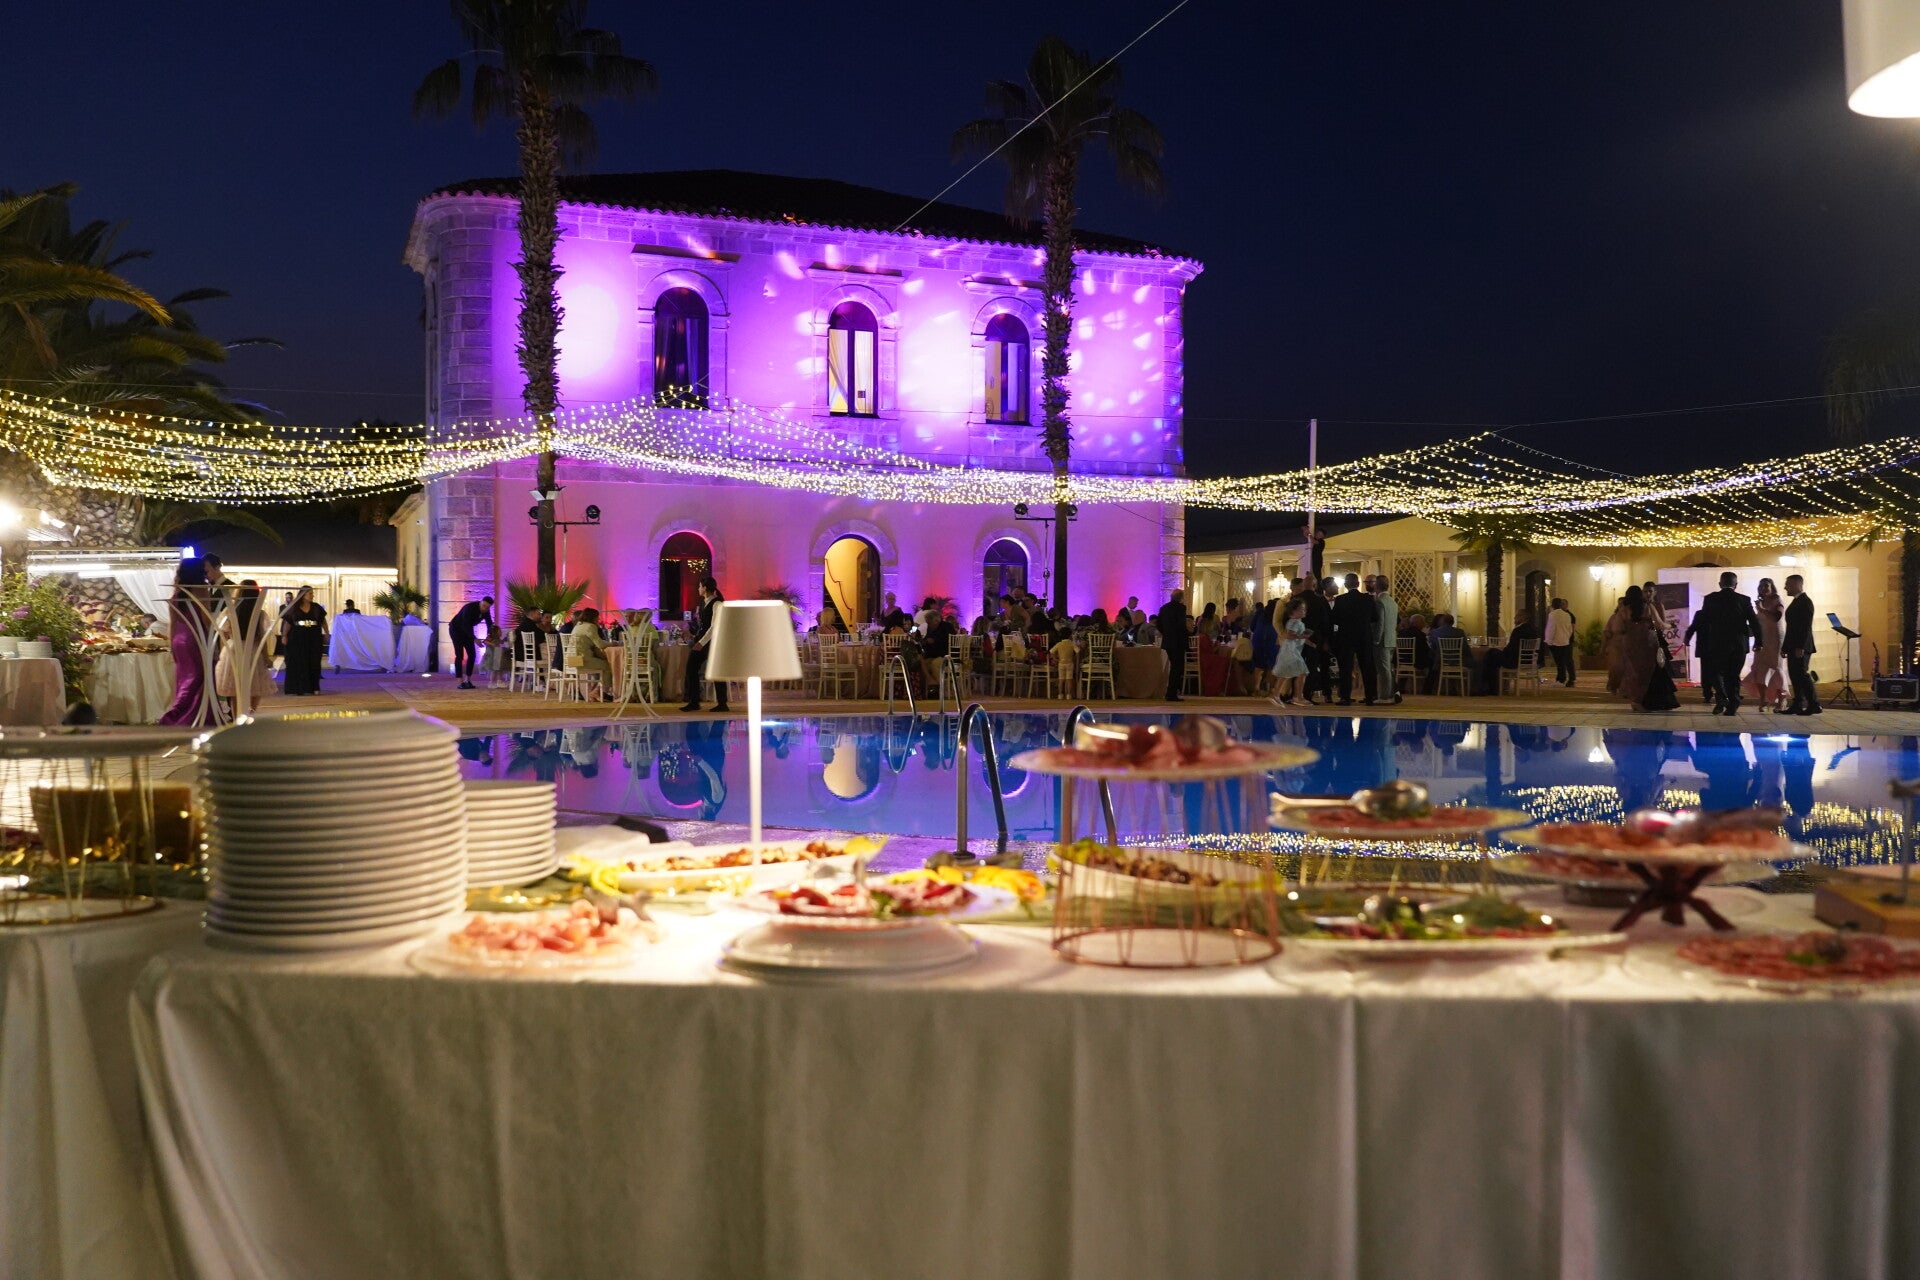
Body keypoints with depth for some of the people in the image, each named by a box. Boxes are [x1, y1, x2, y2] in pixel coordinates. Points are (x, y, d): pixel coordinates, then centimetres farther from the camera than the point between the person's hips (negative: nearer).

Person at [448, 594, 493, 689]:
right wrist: (474, 639, -43)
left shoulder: (486, 611, -11)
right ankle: (461, 682, -13)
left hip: (467, 630, 7)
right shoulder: (469, 608, -32)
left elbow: (490, 624, -3)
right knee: (459, 655, -12)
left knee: (472, 654, -1)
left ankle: (468, 681, 4)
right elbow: (465, 625, -38)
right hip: (456, 629, -7)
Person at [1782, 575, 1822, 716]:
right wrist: (1786, 646, 17)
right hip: (1793, 646, 10)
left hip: (1800, 647, -10)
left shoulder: (1805, 601, -12)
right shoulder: (1796, 601, 17)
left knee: (1801, 674, -9)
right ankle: (1797, 705, 11)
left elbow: (1806, 626, -18)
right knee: (1795, 675, 8)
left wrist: (1800, 647, -23)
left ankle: (1814, 705, -5)